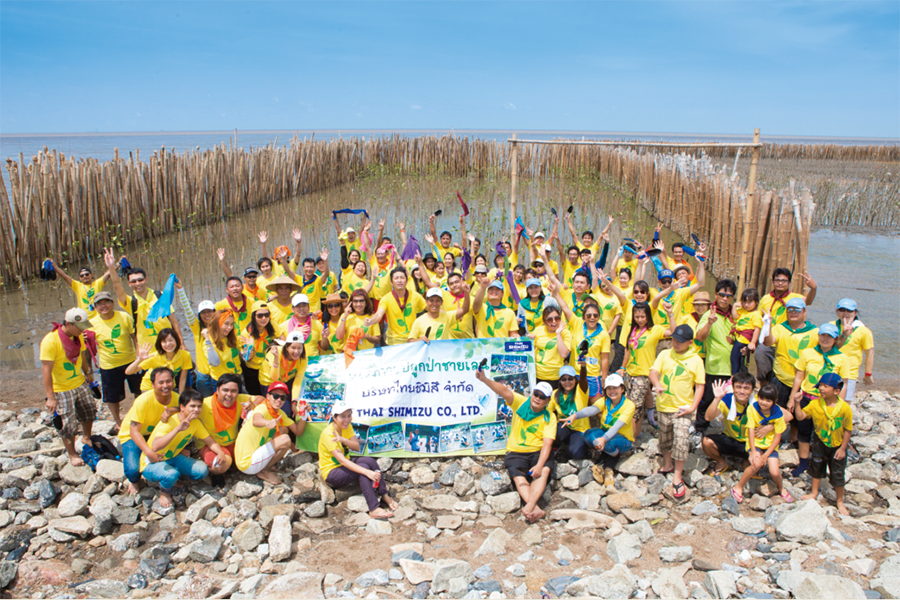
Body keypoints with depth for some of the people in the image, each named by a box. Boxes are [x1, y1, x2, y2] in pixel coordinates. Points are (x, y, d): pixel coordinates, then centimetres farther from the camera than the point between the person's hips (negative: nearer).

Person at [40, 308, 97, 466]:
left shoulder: (78, 336, -4)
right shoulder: (50, 341, -27)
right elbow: (46, 370, -26)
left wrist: (87, 373, 26)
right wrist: (50, 397, -27)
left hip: (80, 383, 7)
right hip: (61, 390, -7)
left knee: (89, 412, 22)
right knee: (67, 426, 3)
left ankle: (86, 437, 48)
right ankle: (72, 454, 22)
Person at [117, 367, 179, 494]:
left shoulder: (176, 399, -15)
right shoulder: (143, 401, -31)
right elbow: (134, 431, -31)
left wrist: (171, 411, -46)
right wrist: (149, 453, -43)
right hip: (132, 436, -4)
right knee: (133, 470, -29)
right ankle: (134, 481, 12)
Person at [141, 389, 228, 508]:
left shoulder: (195, 422, -5)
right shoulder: (169, 422, -29)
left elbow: (210, 441, 0)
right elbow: (155, 447, -45)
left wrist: (221, 453, -21)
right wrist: (178, 429, -50)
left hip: (173, 458, 6)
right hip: (152, 463, -6)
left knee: (202, 471, -16)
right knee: (171, 475, -37)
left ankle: (174, 477, 10)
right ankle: (165, 492, -2)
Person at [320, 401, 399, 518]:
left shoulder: (347, 426, -1)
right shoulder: (328, 434, -25)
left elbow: (357, 447, -11)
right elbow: (342, 460, -34)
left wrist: (343, 440, -33)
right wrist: (367, 472, -43)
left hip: (345, 465, 7)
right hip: (330, 473, -7)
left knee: (370, 461, -21)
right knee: (363, 467, -30)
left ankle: (385, 496, -19)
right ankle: (373, 509, -35)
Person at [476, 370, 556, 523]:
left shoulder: (550, 417, 0)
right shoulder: (520, 403, 1)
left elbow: (547, 443, -11)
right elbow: (504, 391, -17)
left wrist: (539, 465, -28)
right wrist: (484, 379, -34)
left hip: (538, 452, 0)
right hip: (515, 452, 0)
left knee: (544, 470, -31)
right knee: (517, 474, -29)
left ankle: (529, 507, -46)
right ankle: (536, 509, -42)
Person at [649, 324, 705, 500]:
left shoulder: (695, 360, -6)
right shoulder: (664, 354, 1)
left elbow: (700, 386, -3)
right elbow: (653, 371, -7)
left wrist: (693, 407, -12)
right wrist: (657, 384, -29)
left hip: (682, 408, -3)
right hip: (663, 406, 3)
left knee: (681, 440, -13)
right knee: (665, 438, 18)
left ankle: (677, 478, 0)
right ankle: (667, 466, 41)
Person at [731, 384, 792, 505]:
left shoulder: (778, 414, -11)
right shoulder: (752, 409, -14)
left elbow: (777, 437, -7)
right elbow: (751, 430, -13)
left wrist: (766, 455, -13)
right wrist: (753, 451, -20)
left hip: (770, 445, 1)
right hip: (754, 443, -1)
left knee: (774, 472, -18)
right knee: (757, 463, -29)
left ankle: (781, 488, 19)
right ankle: (738, 488, -9)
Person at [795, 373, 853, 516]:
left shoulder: (845, 408, -24)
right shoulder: (815, 404, -17)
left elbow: (848, 430, -15)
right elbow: (800, 417, -13)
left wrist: (842, 449, -12)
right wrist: (797, 403, -28)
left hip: (837, 445, -3)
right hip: (820, 441, 3)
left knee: (837, 474, 6)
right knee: (817, 467, 18)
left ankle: (839, 501, 27)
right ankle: (814, 492, 39)